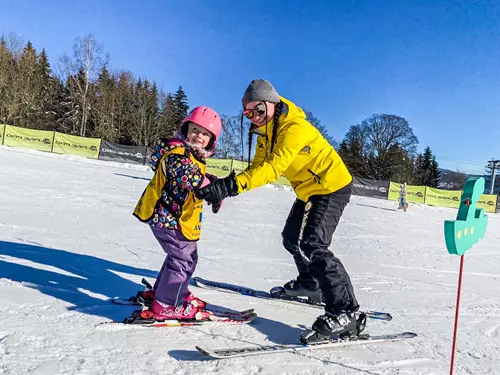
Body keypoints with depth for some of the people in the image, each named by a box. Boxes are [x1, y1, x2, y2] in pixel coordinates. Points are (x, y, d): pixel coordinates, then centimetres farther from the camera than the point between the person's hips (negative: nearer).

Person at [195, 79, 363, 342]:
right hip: (309, 190, 10)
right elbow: (257, 167, -1)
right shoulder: (266, 131, 2)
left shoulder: (294, 128, -28)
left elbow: (273, 168, -40)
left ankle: (345, 313, -16)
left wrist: (231, 185, -49)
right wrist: (223, 186, -17)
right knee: (292, 239, 19)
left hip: (332, 187, -10)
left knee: (310, 247, -20)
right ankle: (310, 284, 42)